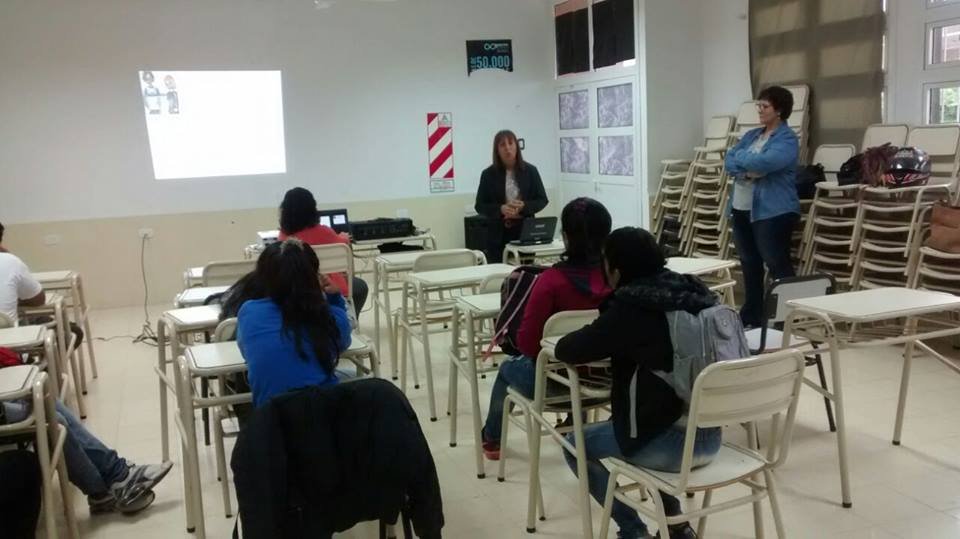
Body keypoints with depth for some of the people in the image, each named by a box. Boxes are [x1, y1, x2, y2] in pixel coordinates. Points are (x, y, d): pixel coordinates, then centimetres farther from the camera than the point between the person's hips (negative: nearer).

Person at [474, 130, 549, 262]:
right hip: (499, 234, -1)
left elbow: (542, 200, 5)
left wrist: (523, 207, -14)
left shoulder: (530, 171, 3)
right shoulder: (489, 174, 1)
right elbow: (480, 206, 2)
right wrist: (500, 209, -16)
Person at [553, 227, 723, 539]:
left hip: (670, 444, -7)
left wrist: (602, 345, 11)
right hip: (710, 436, 7)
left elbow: (567, 351, -9)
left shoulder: (630, 307, -16)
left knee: (575, 445, 15)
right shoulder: (693, 292, 4)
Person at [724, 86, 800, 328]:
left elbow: (764, 162, -24)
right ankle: (751, 316, 25)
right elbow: (729, 162, 5)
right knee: (749, 265, 14)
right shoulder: (751, 135, 16)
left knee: (778, 266, -6)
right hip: (742, 209, 8)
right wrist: (749, 170, -15)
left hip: (772, 211, -8)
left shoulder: (787, 138, -8)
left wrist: (741, 157, -5)